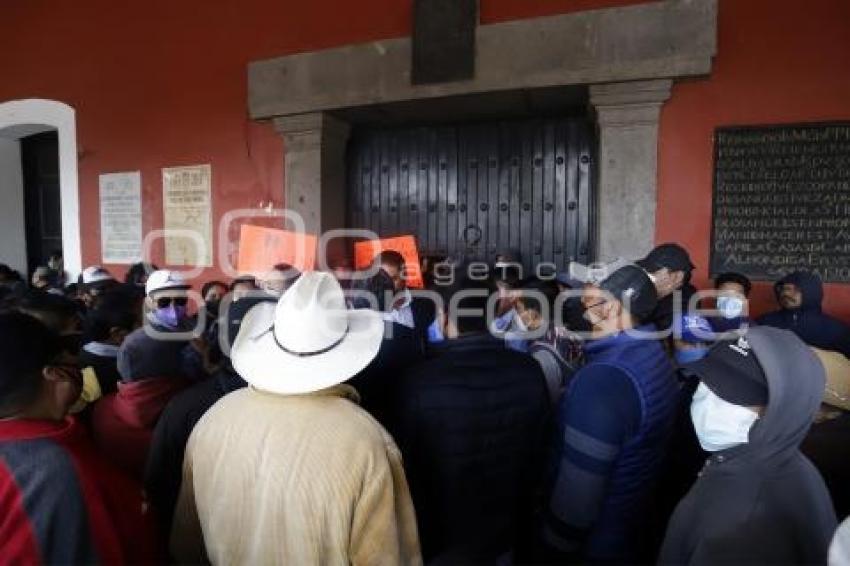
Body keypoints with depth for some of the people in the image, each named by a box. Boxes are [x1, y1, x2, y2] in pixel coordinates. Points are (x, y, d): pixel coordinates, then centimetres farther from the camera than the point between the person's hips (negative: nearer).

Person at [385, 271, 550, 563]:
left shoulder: (415, 383, -29)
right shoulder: (529, 372, -16)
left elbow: (404, 469, -16)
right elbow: (538, 456, -3)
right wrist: (521, 525, 14)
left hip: (438, 544, -3)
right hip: (504, 536, 3)